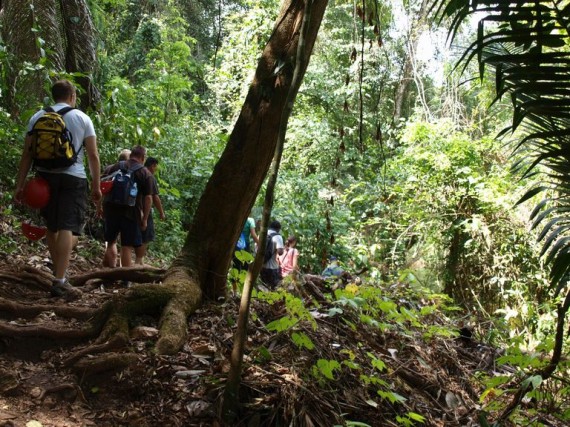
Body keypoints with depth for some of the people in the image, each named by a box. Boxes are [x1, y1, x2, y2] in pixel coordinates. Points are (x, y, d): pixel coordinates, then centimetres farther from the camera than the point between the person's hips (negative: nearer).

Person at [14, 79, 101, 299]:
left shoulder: (38, 117, 10)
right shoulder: (82, 118, 5)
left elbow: (27, 154, 5)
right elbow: (93, 155, 0)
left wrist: (20, 185, 6)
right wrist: (96, 186, 5)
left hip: (45, 176, 3)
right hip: (73, 178, -3)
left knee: (52, 228, 17)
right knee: (67, 228, -8)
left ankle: (58, 274, 25)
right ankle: (60, 281, -16)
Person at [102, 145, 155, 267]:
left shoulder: (114, 167, 10)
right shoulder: (146, 174, -1)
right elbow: (148, 198, -6)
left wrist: (102, 208, 19)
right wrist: (145, 219, -1)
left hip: (111, 210, 4)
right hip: (131, 213, -3)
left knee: (111, 241, 19)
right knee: (127, 247, -1)